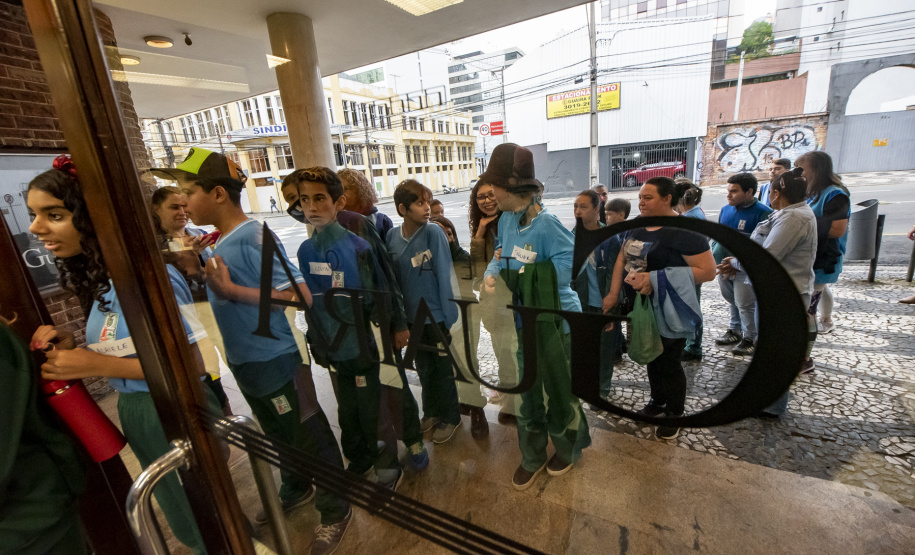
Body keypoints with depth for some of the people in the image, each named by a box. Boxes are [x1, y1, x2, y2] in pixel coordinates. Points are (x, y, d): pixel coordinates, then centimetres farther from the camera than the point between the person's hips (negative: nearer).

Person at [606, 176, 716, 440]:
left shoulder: (683, 230, -17)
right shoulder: (637, 226, 5)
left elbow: (708, 271, -21)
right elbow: (622, 259, 8)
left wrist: (655, 279, -27)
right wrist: (613, 294, -2)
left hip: (668, 314, -6)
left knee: (668, 362, 9)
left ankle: (674, 415, 33)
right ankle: (657, 402, 44)